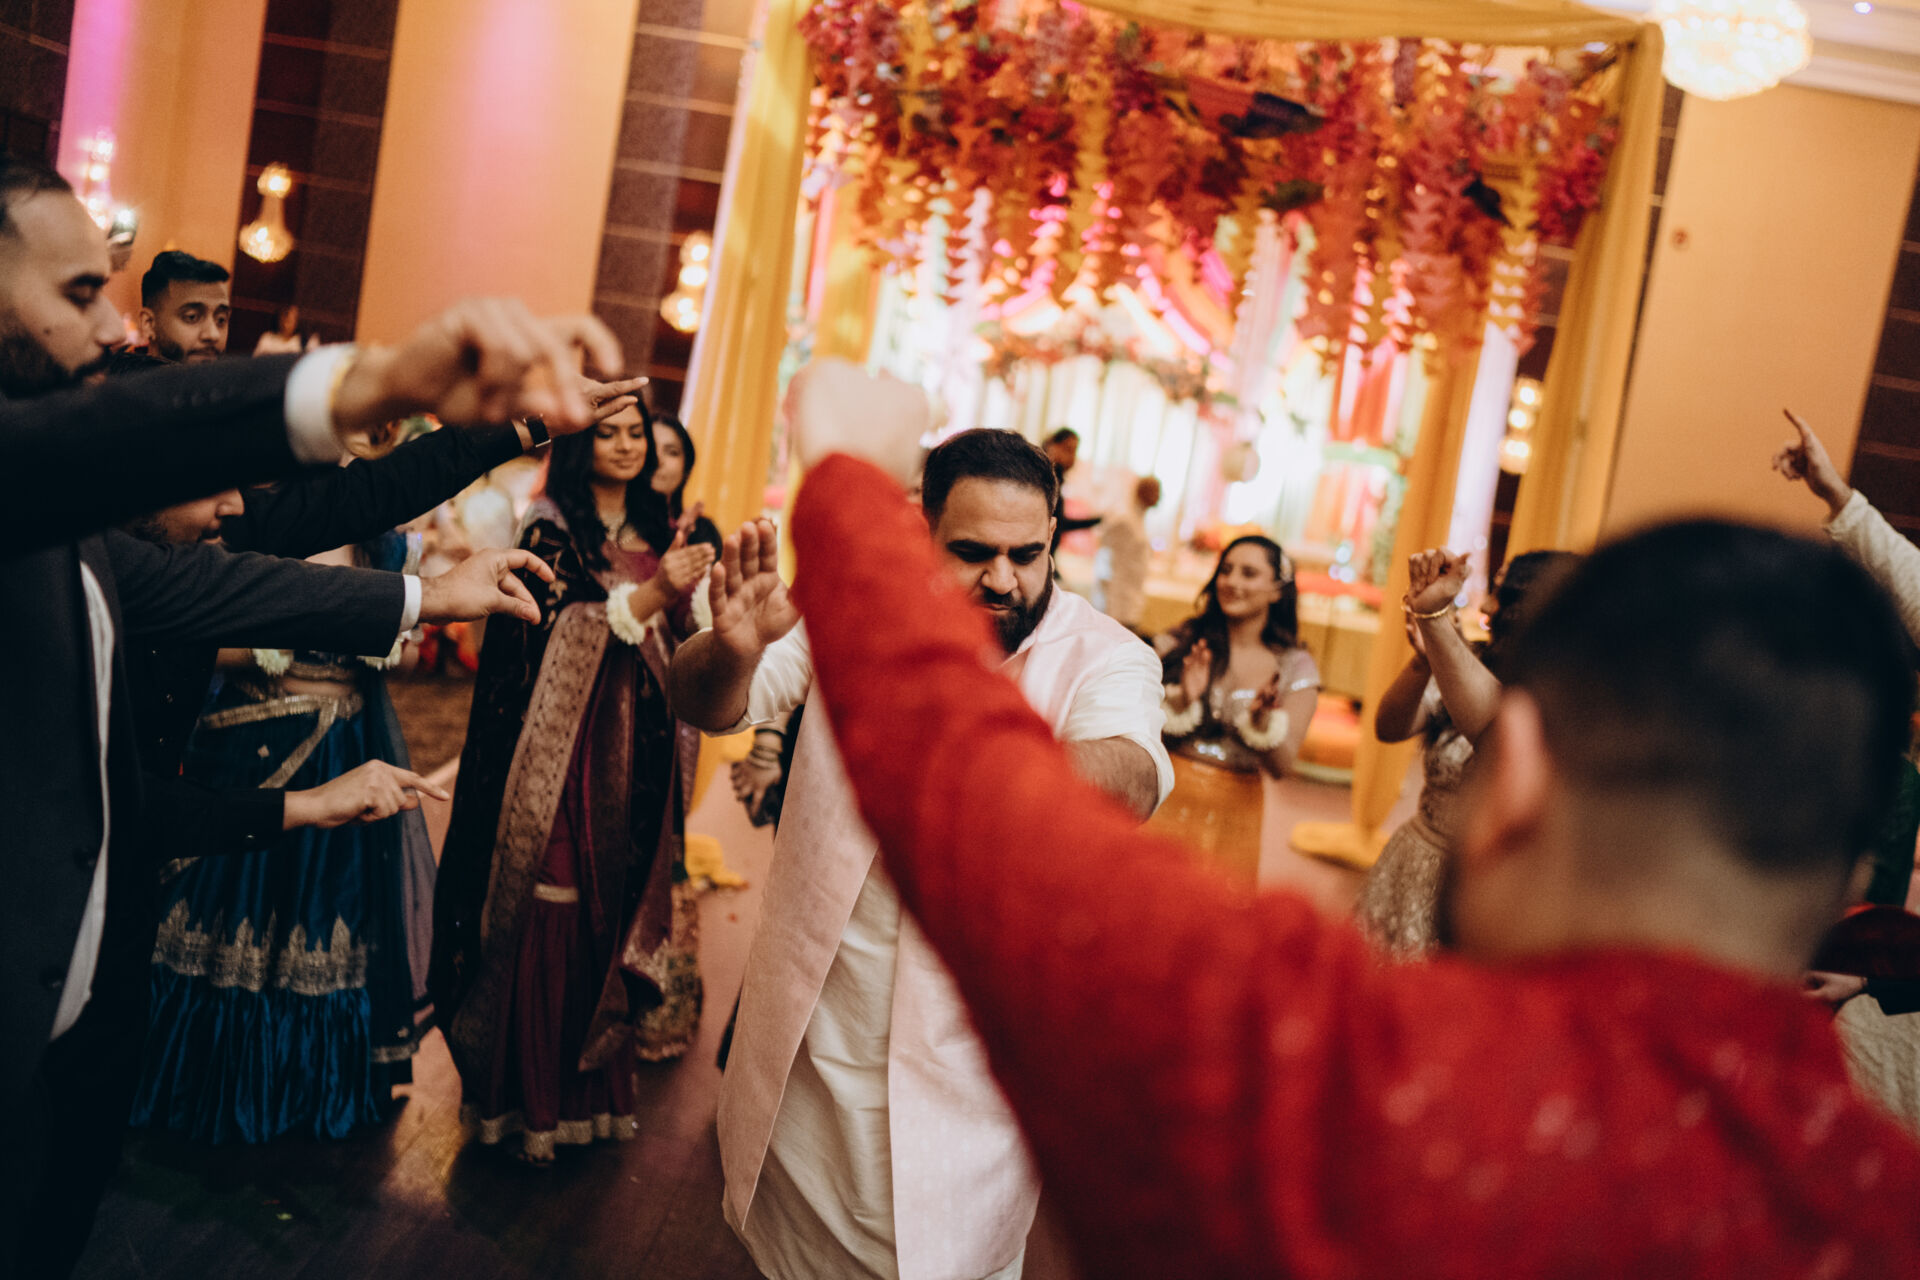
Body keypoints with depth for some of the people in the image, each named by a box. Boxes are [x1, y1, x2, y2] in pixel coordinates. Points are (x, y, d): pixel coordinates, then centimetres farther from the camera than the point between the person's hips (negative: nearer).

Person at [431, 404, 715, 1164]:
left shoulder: (656, 531, 13)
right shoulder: (552, 528, -3)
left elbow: (672, 641, 13)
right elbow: (550, 633, -15)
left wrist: (681, 590, -7)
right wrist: (647, 595, -24)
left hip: (633, 751, 5)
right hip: (563, 745, -5)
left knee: (615, 904, 7)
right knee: (550, 913, -3)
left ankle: (592, 1079, 20)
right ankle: (530, 1093, 9)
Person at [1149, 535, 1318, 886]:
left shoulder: (1296, 668, 0)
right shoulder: (1179, 643, 0)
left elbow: (1281, 766, -5)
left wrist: (1262, 716, -22)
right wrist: (1181, 700, -20)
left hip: (1231, 815, 0)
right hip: (1165, 800, 0)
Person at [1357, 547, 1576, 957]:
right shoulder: (1464, 670, 3)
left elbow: (1493, 731, -37)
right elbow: (1389, 728, -12)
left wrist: (1434, 615, -43)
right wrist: (1424, 658, -31)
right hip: (1413, 874, 5)